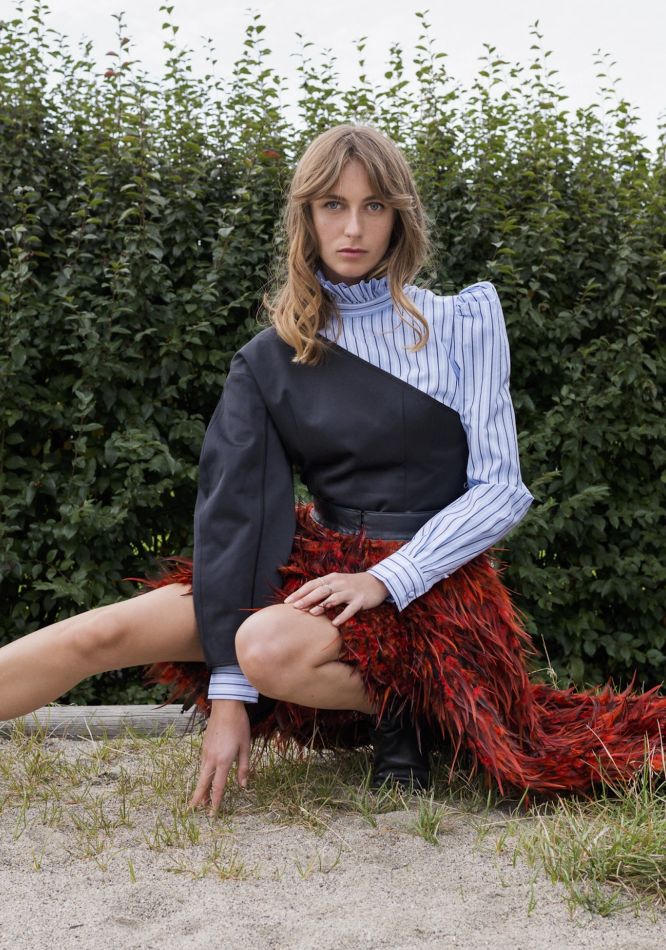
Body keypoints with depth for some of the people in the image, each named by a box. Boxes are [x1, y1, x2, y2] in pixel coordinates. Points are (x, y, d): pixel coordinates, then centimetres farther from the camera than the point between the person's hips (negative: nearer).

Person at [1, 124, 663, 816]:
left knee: (272, 647, -33)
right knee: (101, 634, -16)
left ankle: (405, 713, -9)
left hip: (431, 585, -3)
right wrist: (228, 691, -16)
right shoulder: (269, 360, 5)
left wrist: (387, 579, -19)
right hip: (323, 567, 3)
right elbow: (233, 506, -6)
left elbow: (502, 490, -3)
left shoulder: (460, 326, 1)